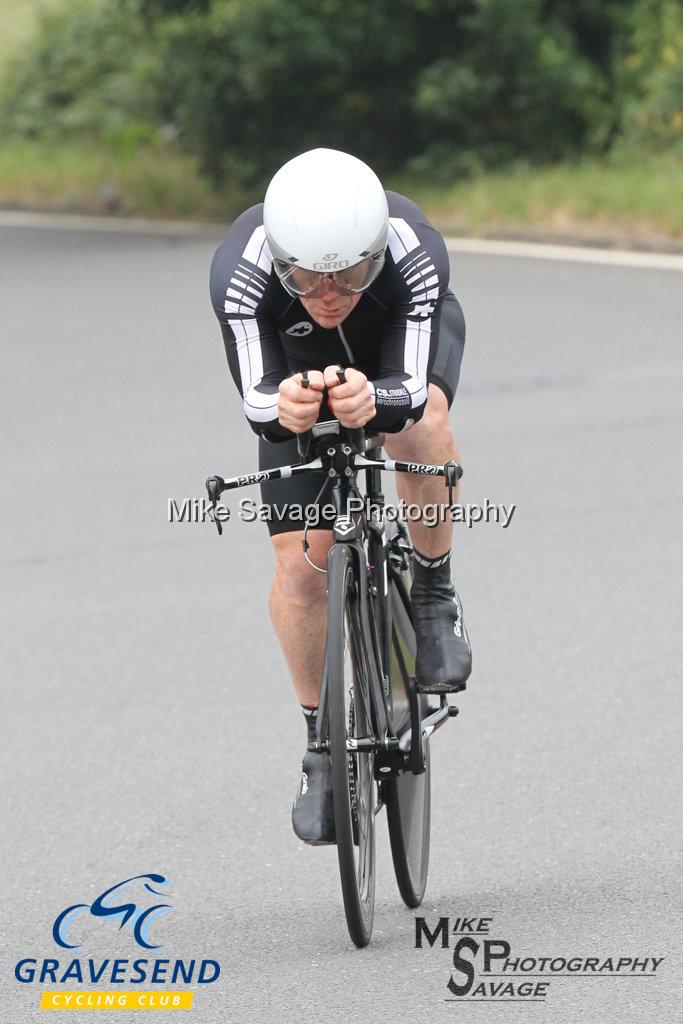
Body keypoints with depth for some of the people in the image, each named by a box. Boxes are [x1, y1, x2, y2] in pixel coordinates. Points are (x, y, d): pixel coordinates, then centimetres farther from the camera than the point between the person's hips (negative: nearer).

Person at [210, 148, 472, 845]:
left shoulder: (416, 256, -40)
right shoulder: (239, 273, -39)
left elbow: (408, 392, -43)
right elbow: (257, 400, -42)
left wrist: (372, 400, -66)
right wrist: (285, 407, -65)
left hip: (409, 334, -1)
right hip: (299, 359, 1)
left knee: (419, 421, -37)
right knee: (300, 561, -11)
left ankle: (433, 595, -13)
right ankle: (323, 745, 8)